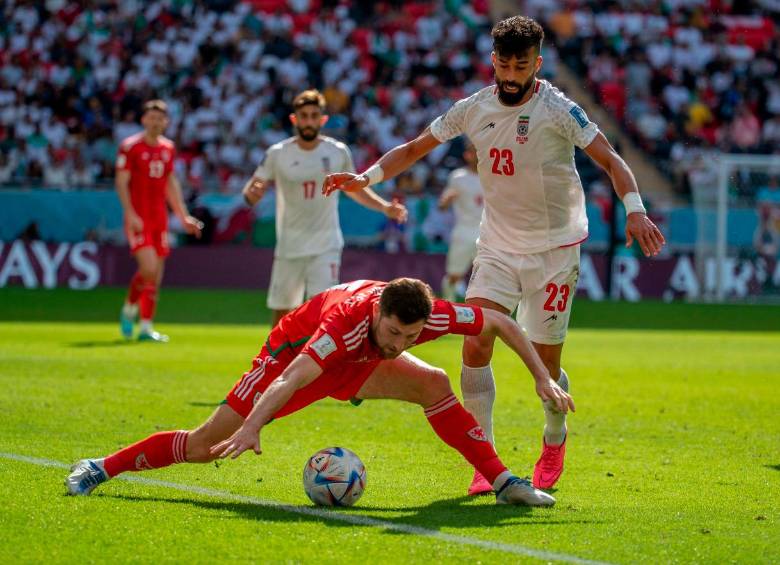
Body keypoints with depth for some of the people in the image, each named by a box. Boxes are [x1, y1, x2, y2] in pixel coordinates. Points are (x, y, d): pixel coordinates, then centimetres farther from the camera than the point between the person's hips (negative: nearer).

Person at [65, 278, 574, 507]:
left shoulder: (433, 314, -30)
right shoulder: (350, 319, -44)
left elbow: (502, 323, -14)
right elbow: (292, 380, -54)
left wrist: (542, 375, -17)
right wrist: (252, 428, -66)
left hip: (353, 363, 5)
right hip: (294, 351, -5)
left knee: (434, 384, -18)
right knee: (206, 445, -8)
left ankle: (503, 482, -12)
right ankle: (102, 468, 9)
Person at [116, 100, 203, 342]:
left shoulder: (168, 148, 12)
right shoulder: (130, 147, -6)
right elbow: (121, 183, -8)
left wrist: (183, 217, 17)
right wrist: (130, 214, -19)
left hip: (160, 218, 6)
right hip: (138, 218, -6)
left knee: (156, 276, 5)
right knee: (148, 268, -18)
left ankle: (146, 327, 13)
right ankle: (129, 309, 5)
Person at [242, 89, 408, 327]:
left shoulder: (339, 152, -1)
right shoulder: (278, 154, -4)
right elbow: (251, 191, -4)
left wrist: (385, 207, 0)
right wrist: (252, 193, -29)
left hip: (326, 247, -1)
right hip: (289, 247, 1)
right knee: (281, 312, 8)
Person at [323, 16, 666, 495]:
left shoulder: (559, 111, -13)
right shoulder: (473, 109, -1)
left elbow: (610, 159, -13)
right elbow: (414, 149, 9)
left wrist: (635, 210, -28)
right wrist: (366, 178, -5)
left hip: (554, 250, -3)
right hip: (498, 248, 3)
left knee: (545, 363, 0)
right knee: (475, 347, -13)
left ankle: (555, 441, 31)